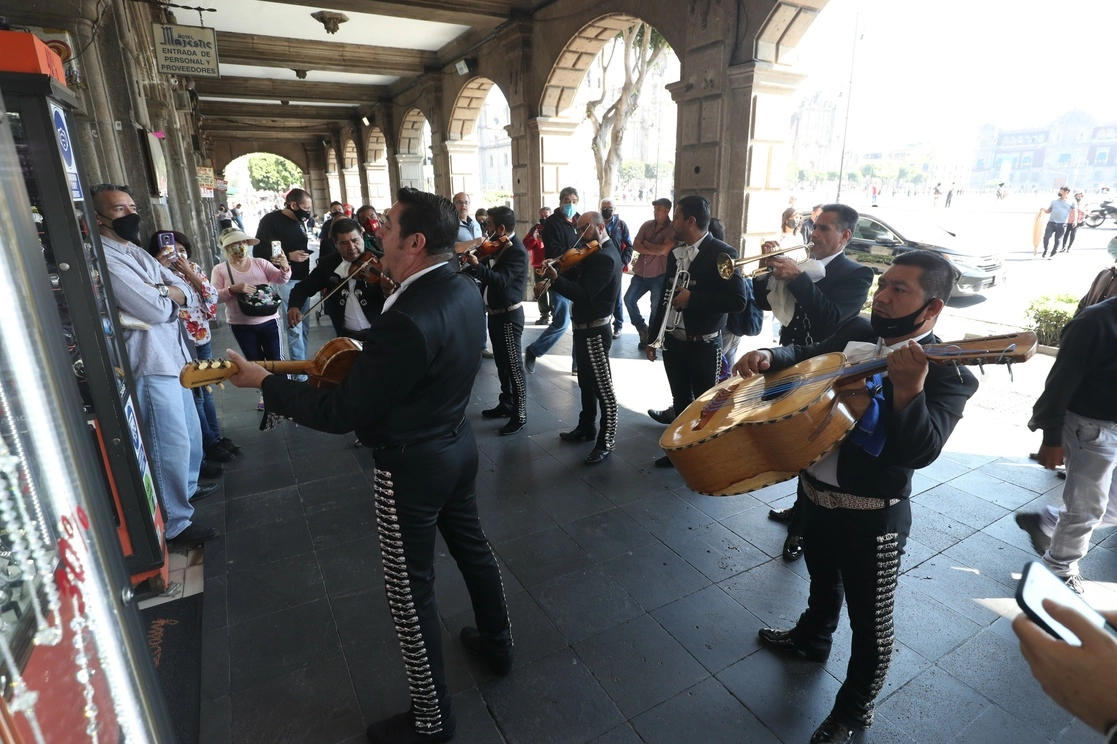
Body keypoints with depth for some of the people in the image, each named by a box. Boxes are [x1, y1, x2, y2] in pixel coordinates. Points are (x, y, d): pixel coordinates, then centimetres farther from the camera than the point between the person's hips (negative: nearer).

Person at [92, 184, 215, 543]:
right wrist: (168, 294, 0)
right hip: (150, 364, -9)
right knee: (171, 443, -3)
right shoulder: (103, 259, -16)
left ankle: (188, 488, 41)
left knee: (190, 433, 20)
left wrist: (160, 292, -12)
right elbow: (156, 310, -21)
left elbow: (184, 290, 9)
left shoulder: (135, 251, 15)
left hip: (173, 356, 9)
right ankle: (175, 522, 10)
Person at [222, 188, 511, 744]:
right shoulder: (463, 290, -3)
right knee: (471, 547, 25)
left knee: (410, 591, 10)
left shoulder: (408, 319, -31)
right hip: (457, 445, 9)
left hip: (412, 467, -8)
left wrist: (262, 381, -11)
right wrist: (367, 359, 7)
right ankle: (497, 644, 49)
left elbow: (341, 413, -23)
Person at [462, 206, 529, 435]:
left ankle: (520, 415, 6)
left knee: (513, 365, -3)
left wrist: (476, 265, -42)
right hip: (495, 312, 9)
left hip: (509, 315, -9)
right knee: (501, 363, 18)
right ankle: (506, 404, 32)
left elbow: (501, 280, -32)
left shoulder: (518, 251, -19)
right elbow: (488, 274, 11)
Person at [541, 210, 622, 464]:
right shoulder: (594, 253, 12)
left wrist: (554, 279, -36)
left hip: (595, 332, -10)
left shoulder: (605, 257, -20)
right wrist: (557, 270, -13)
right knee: (586, 383, 21)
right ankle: (587, 427, 35)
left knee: (603, 389, -1)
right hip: (583, 328, 10)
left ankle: (606, 442, 8)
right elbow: (576, 278, 5)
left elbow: (584, 294, -29)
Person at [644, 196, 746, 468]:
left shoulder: (721, 254, -12)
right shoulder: (674, 253, 8)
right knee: (681, 400, 17)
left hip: (703, 345, -6)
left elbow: (738, 299, -20)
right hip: (672, 341, 6)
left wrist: (693, 298, -20)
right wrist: (653, 336, 12)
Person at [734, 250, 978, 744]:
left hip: (873, 515, -6)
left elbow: (920, 452, -32)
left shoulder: (947, 374, -20)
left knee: (869, 620, 13)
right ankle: (812, 637, 59)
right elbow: (807, 356, 14)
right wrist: (770, 357, -7)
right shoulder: (857, 333, -1)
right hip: (814, 490, 6)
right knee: (822, 577, 31)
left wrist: (908, 389, -48)